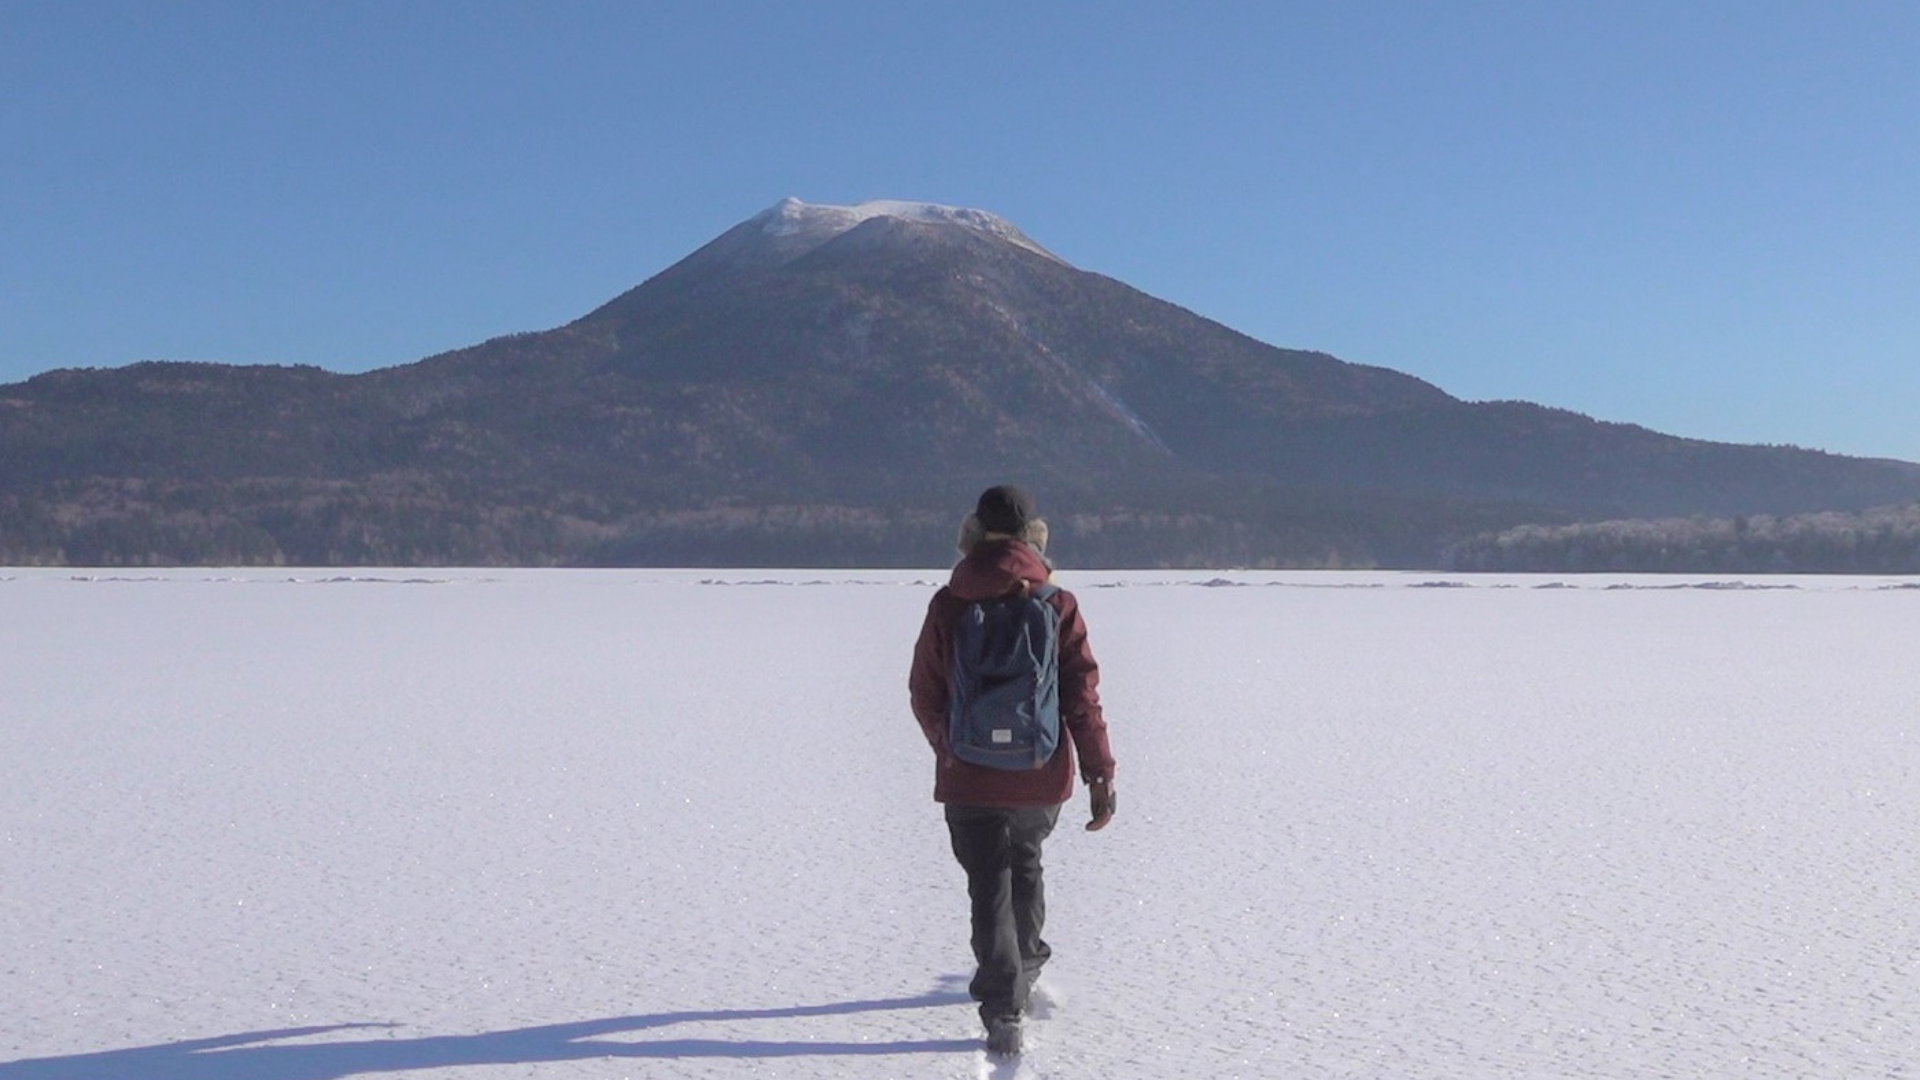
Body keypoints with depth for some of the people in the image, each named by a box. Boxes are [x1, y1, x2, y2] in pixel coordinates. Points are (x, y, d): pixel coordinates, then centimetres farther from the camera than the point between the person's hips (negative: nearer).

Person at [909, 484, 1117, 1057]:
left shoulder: (948, 605, -6)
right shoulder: (1058, 605, -6)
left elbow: (924, 693, 1)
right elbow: (1082, 696, -7)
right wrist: (1100, 773, -2)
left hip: (969, 778, -2)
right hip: (1041, 777, 2)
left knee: (989, 890, 5)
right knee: (1025, 867, 26)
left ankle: (1004, 1013, -3)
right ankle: (1023, 968, 43)